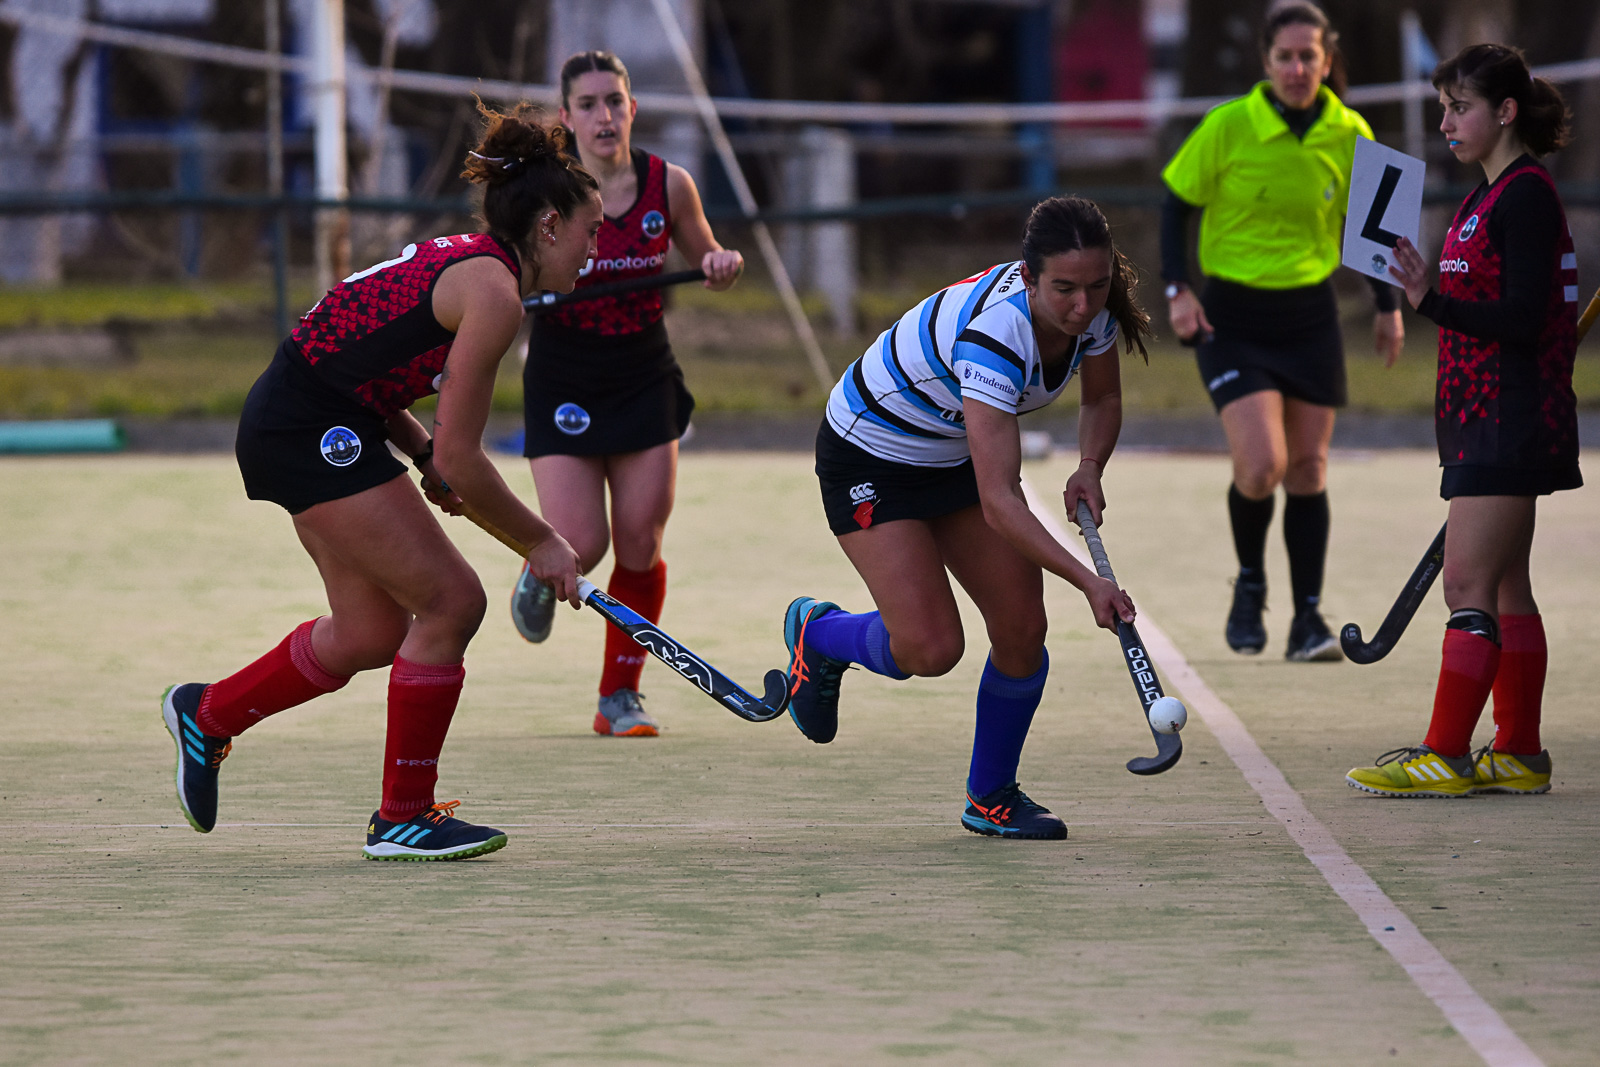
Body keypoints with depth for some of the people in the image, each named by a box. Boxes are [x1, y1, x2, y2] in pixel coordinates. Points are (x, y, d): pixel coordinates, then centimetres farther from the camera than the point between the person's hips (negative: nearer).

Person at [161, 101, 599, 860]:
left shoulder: (463, 260, 12)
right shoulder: (493, 291, -18)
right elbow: (462, 461, -19)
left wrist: (423, 452, 6)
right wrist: (541, 544, -8)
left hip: (294, 421, 10)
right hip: (312, 434, -10)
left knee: (371, 632, 15)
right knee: (450, 601, -7)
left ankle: (207, 714, 35)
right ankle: (401, 819, 2)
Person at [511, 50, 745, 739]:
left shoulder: (669, 185, -5)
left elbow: (705, 260, 11)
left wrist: (723, 264, -12)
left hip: (644, 383, 2)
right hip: (562, 388, -2)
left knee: (640, 547, -2)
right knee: (582, 546, -11)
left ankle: (620, 696, 14)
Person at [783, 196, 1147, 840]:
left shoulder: (1094, 310, -18)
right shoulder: (993, 334, -40)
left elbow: (1102, 399, 6)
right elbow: (999, 502, -41)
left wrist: (1089, 468, -14)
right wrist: (1088, 581, -46)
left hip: (956, 456, 7)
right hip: (870, 459, -7)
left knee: (1022, 628, -4)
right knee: (931, 648, -17)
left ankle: (991, 799, 17)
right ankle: (819, 633, 16)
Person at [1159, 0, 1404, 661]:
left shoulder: (1350, 135, -2)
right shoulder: (1228, 127, -11)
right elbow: (1177, 204, -1)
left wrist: (1388, 306, 9)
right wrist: (1177, 288, -11)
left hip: (1310, 318, 3)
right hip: (1232, 318, -3)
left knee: (1307, 470, 3)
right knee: (1261, 465, -15)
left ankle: (1308, 620, 9)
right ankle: (1249, 583, 12)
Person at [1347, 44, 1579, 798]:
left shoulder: (1526, 197, -15)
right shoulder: (1490, 196, 16)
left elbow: (1524, 320, -21)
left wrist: (1433, 301, -30)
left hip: (1510, 420, -10)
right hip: (1484, 420, 10)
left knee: (1470, 585, -11)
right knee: (1503, 587, 11)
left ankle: (1446, 757, -12)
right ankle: (1518, 755, 14)